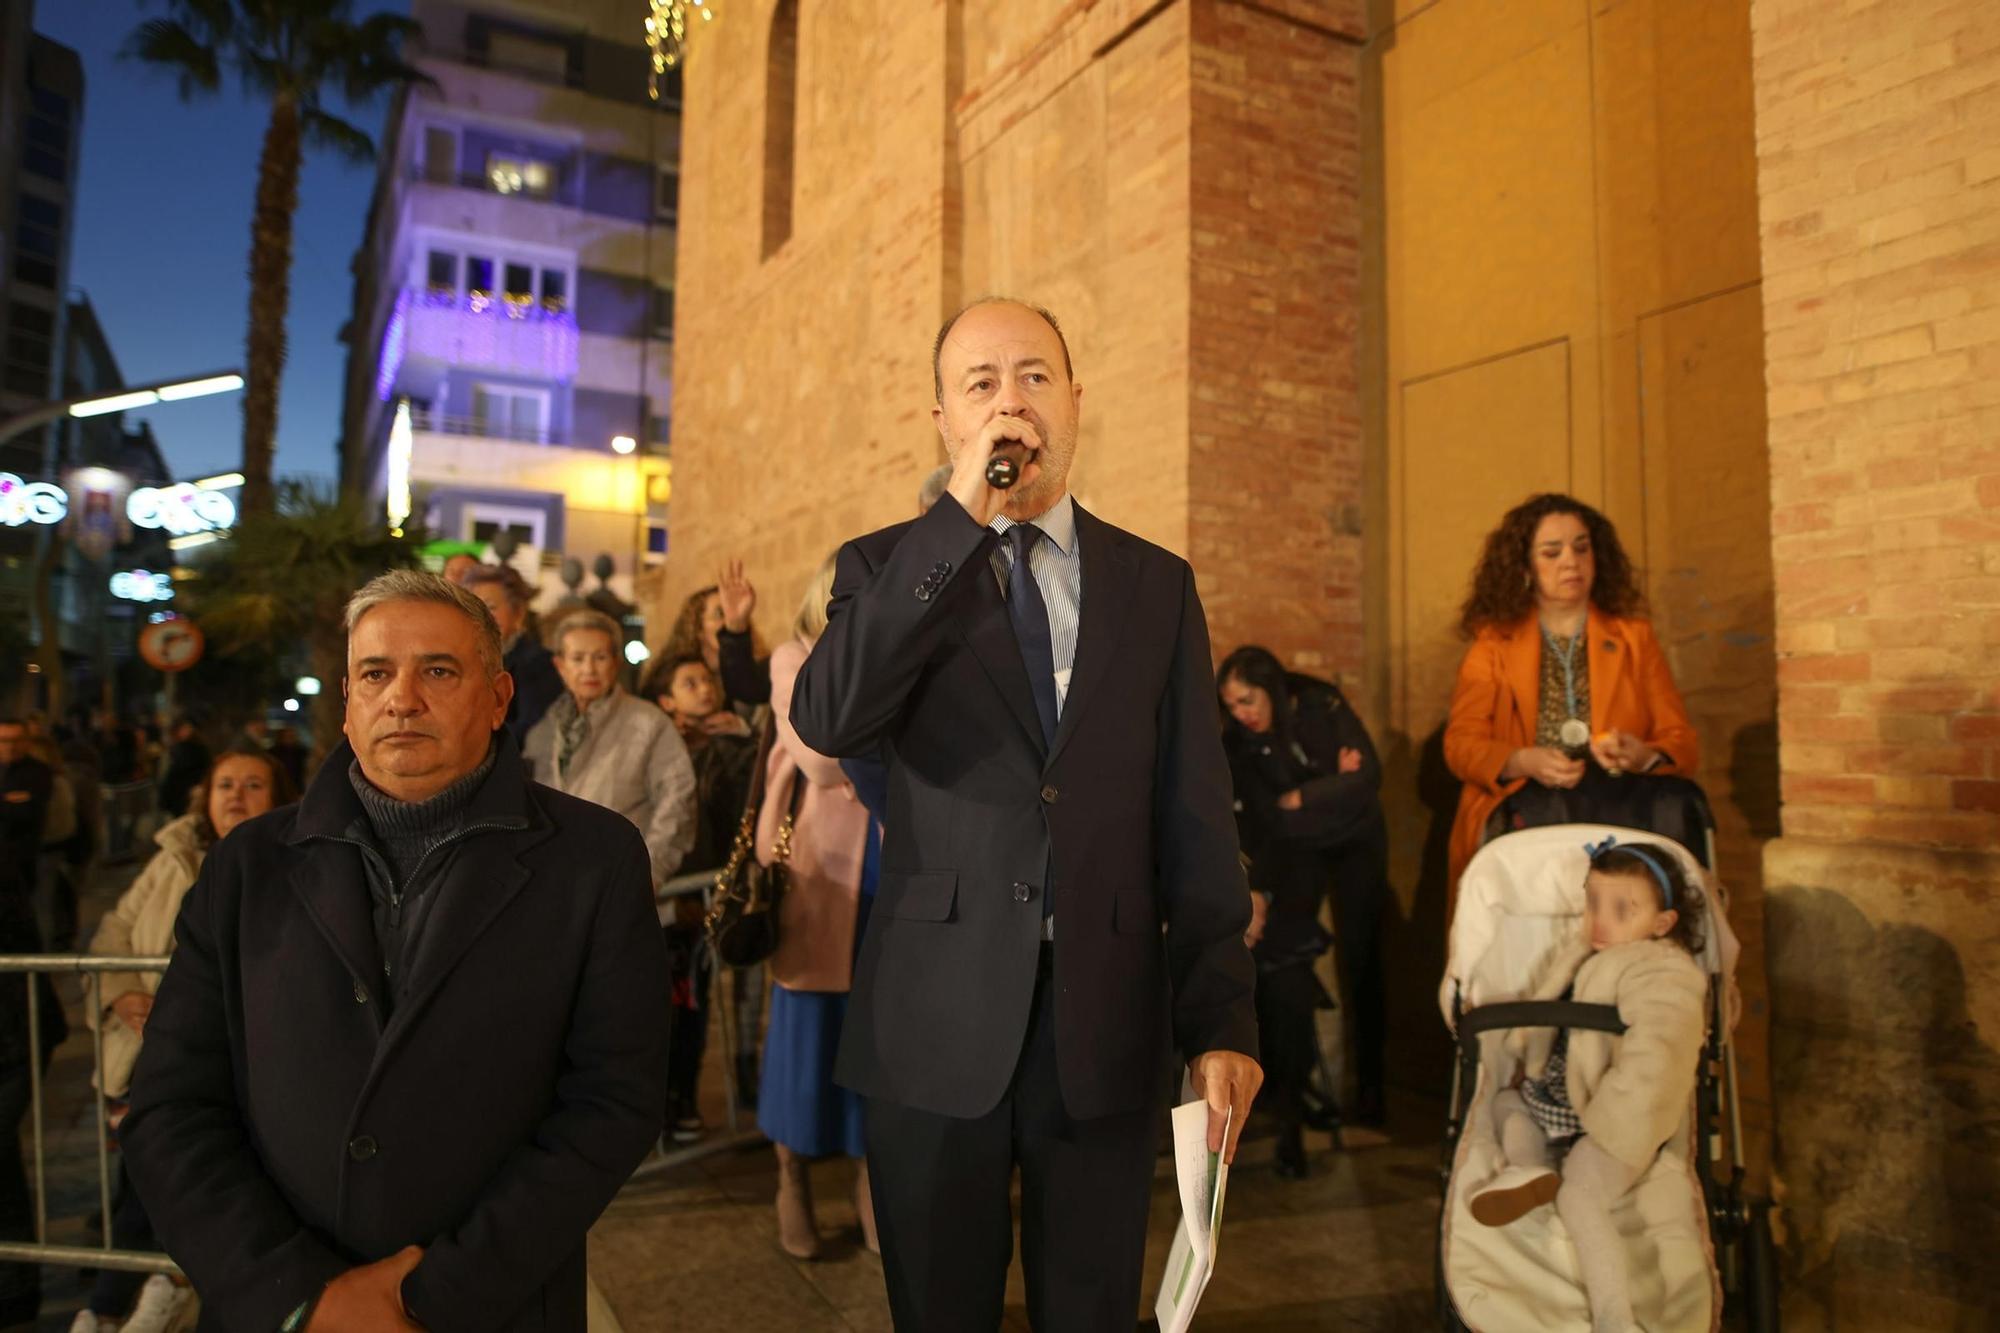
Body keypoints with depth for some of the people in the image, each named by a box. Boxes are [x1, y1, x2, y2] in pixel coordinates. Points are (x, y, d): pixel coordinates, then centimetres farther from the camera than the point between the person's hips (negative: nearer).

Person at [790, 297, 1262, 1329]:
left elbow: (1195, 818, 3)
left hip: (1107, 1023, 1)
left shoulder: (1157, 584, 5)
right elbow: (826, 719, -19)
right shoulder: (887, 568, 2)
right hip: (936, 1023, -1)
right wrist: (960, 518, -20)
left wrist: (1222, 1018, -2)